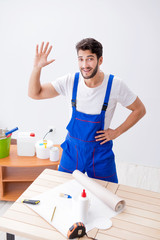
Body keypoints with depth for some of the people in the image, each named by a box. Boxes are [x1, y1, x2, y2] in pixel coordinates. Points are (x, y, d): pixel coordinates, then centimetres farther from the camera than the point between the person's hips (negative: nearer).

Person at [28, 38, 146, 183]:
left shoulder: (115, 85, -17)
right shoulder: (70, 81, -12)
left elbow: (139, 110, -4)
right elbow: (34, 94, -9)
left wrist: (116, 132, -9)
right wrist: (37, 68, -24)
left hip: (100, 151, -1)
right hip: (72, 149, 2)